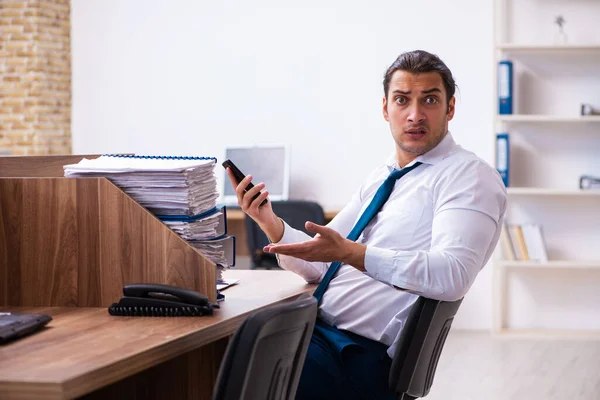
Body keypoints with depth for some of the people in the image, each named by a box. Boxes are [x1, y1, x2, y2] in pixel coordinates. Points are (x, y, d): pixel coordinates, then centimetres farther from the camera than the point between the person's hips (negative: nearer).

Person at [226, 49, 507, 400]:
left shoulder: (470, 176, -7)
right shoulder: (382, 178, 17)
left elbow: (452, 276, -23)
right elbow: (320, 266, 17)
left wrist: (350, 252, -28)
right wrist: (271, 224, -2)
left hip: (362, 352, -7)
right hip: (316, 326, 8)